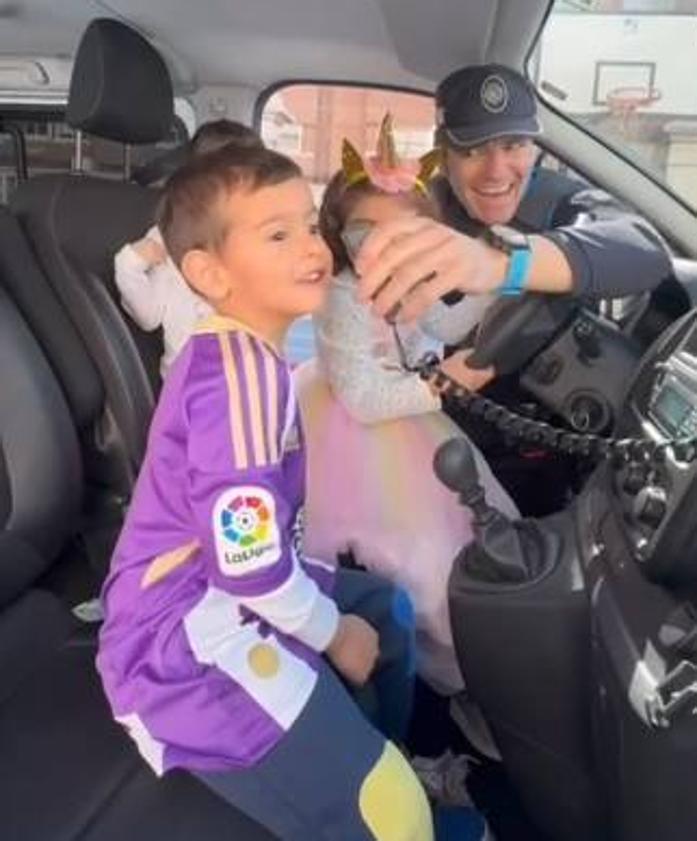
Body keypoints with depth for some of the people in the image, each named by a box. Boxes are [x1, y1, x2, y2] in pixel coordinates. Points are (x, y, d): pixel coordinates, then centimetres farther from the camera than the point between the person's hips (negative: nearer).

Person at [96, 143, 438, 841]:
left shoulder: (229, 350, 9)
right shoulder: (245, 368, -24)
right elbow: (249, 563, -27)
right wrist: (335, 634, -10)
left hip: (211, 599, 11)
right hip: (190, 637, -11)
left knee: (389, 612, 25)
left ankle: (377, 759, 42)